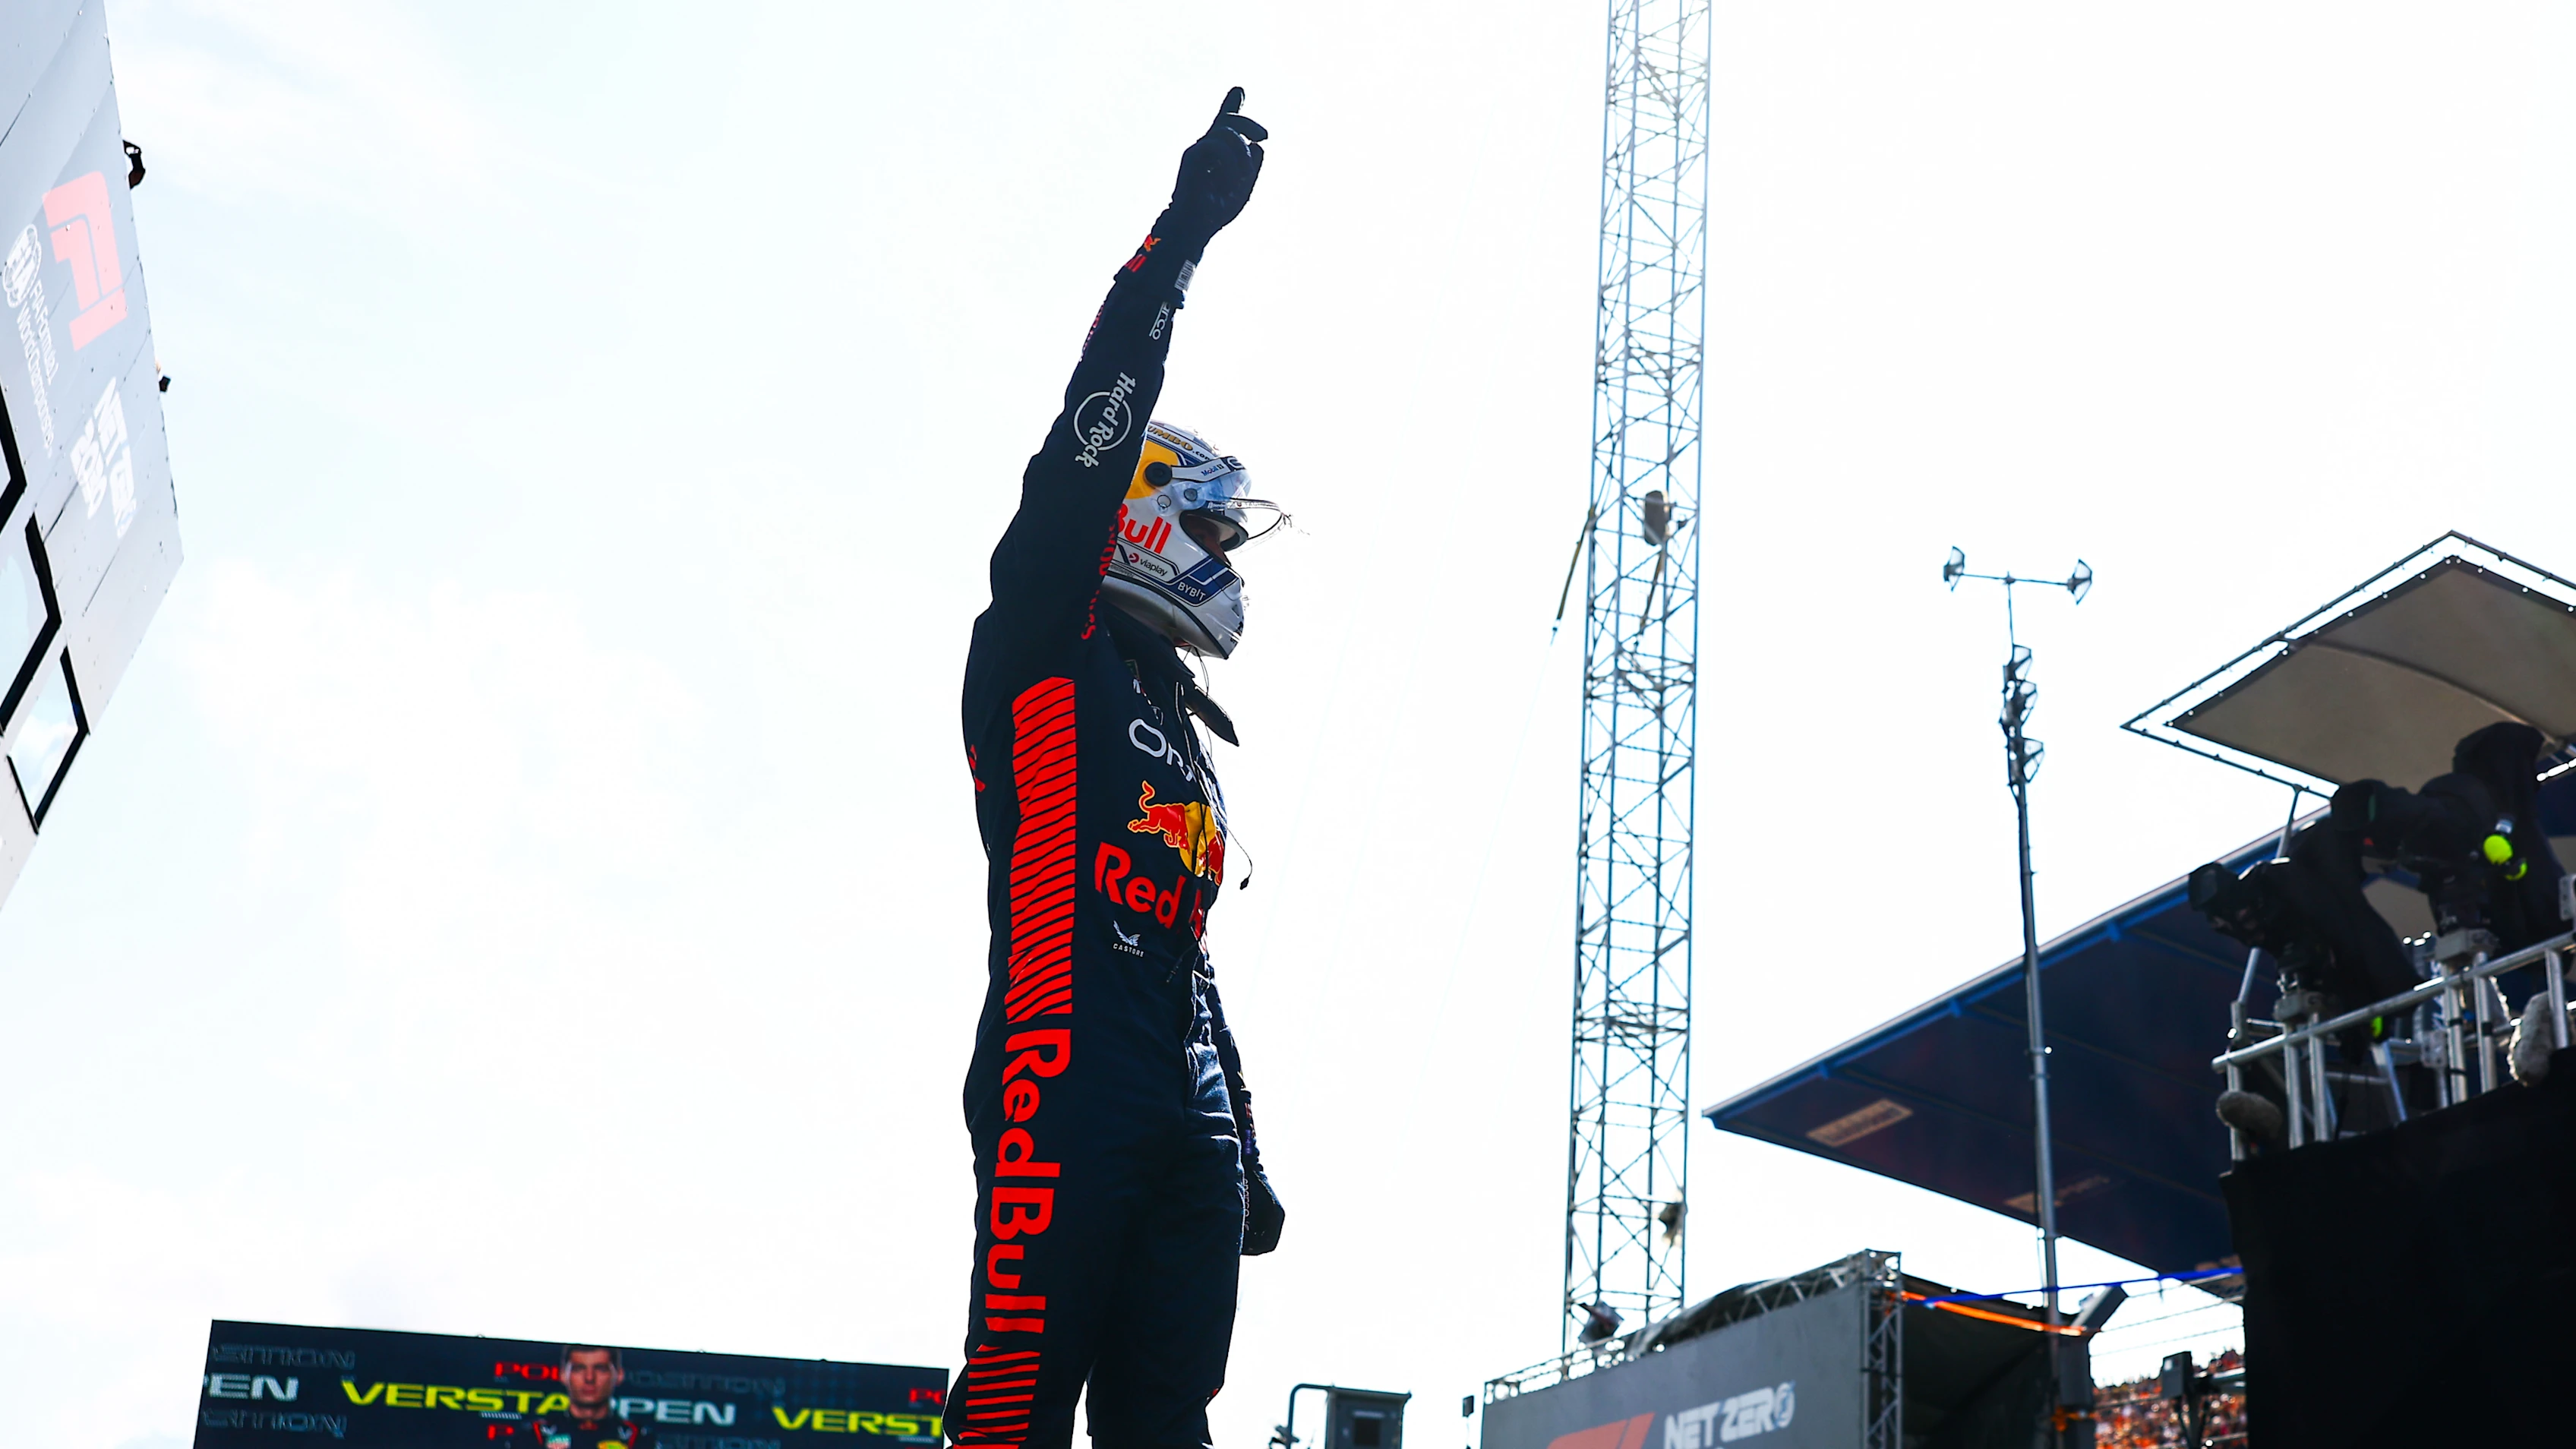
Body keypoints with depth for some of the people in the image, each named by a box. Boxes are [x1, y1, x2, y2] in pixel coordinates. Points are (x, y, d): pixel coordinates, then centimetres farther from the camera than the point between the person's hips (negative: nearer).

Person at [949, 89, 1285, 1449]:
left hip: (1189, 1117, 8)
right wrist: (1183, 232, -7)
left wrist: (1247, 1154, 26)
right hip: (1064, 1076, -8)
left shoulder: (1185, 737, 30)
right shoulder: (1046, 649, 8)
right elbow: (1092, 436, -5)